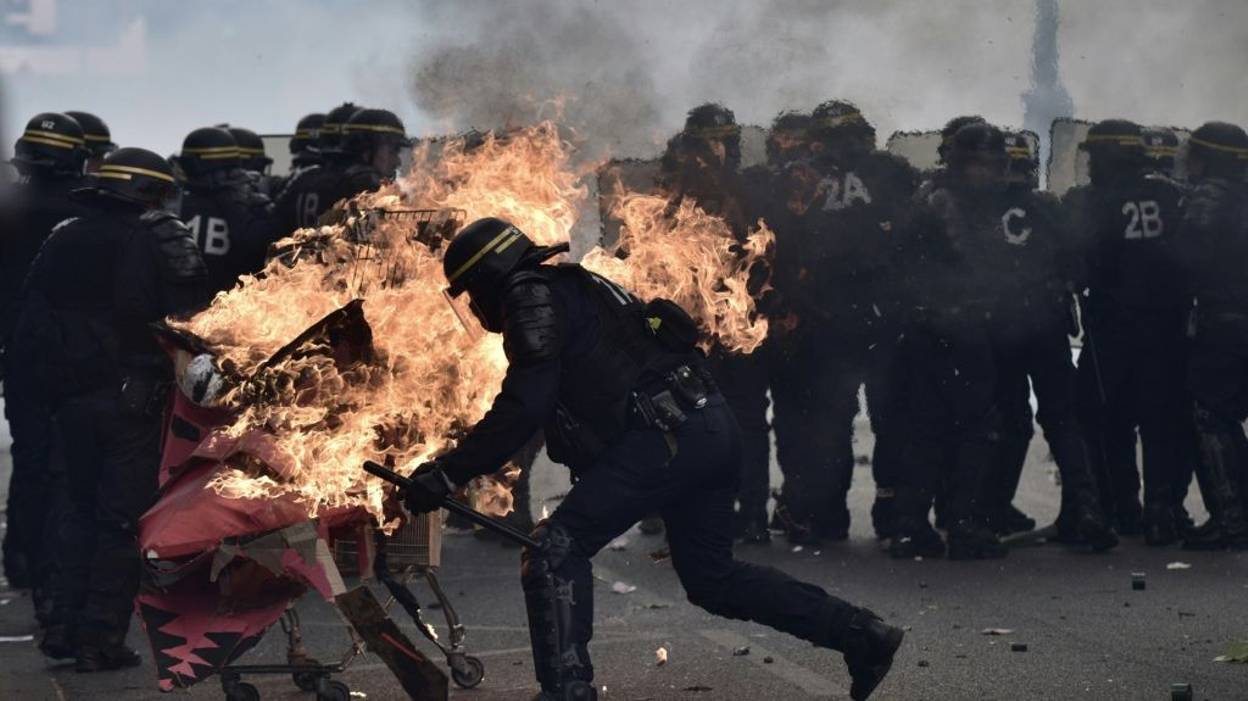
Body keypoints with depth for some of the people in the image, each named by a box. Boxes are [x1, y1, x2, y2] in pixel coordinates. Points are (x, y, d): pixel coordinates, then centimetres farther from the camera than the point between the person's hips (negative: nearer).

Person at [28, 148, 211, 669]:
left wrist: (52, 378, 11)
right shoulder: (158, 240, -9)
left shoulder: (61, 241, 6)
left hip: (69, 396, 5)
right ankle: (101, 640, 1)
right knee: (122, 518, 2)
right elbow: (189, 316, -12)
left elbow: (31, 320, 7)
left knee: (79, 510, 18)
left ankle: (63, 628, 14)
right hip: (131, 396, -5)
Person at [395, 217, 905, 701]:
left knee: (556, 550, -8)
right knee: (712, 577, 19)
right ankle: (863, 635, 19)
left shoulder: (534, 296, -2)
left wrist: (448, 474, -9)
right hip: (714, 429, 10)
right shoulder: (573, 289, 28)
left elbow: (523, 409, -12)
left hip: (668, 435, -10)